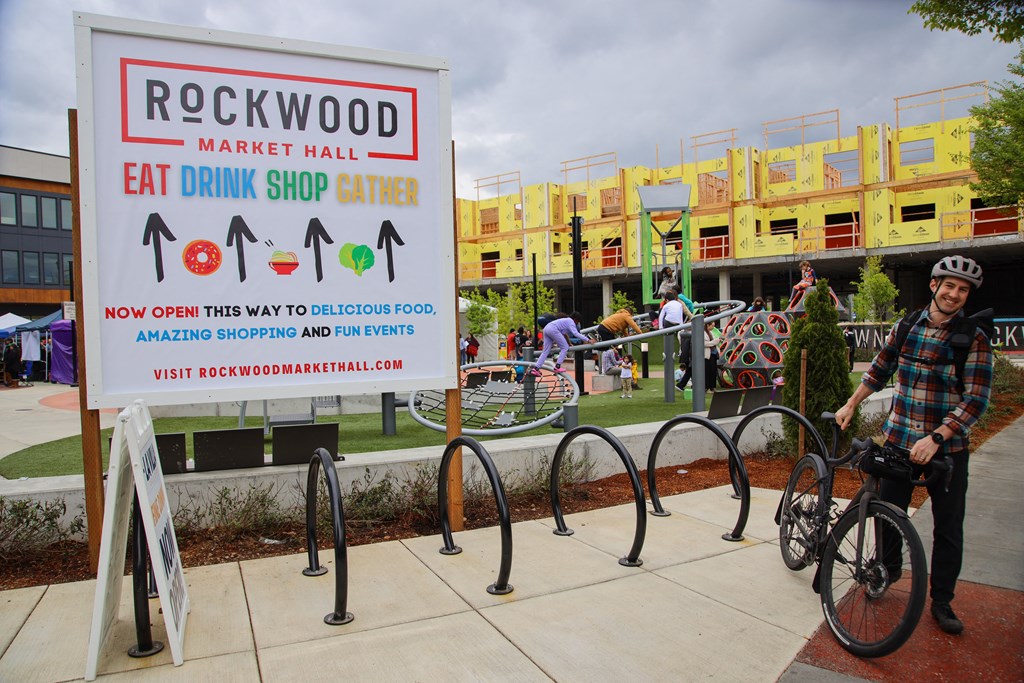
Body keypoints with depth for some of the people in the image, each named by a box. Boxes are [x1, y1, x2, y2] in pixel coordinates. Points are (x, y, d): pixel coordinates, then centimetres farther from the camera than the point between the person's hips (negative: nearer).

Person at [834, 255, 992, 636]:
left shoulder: (974, 340, -7)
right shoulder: (906, 327, 3)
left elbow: (975, 400, -13)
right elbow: (879, 370, 16)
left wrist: (936, 438, -22)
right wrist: (850, 406, 18)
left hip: (947, 449, -2)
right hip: (899, 442, 2)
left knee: (948, 530, 8)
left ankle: (941, 602, 24)